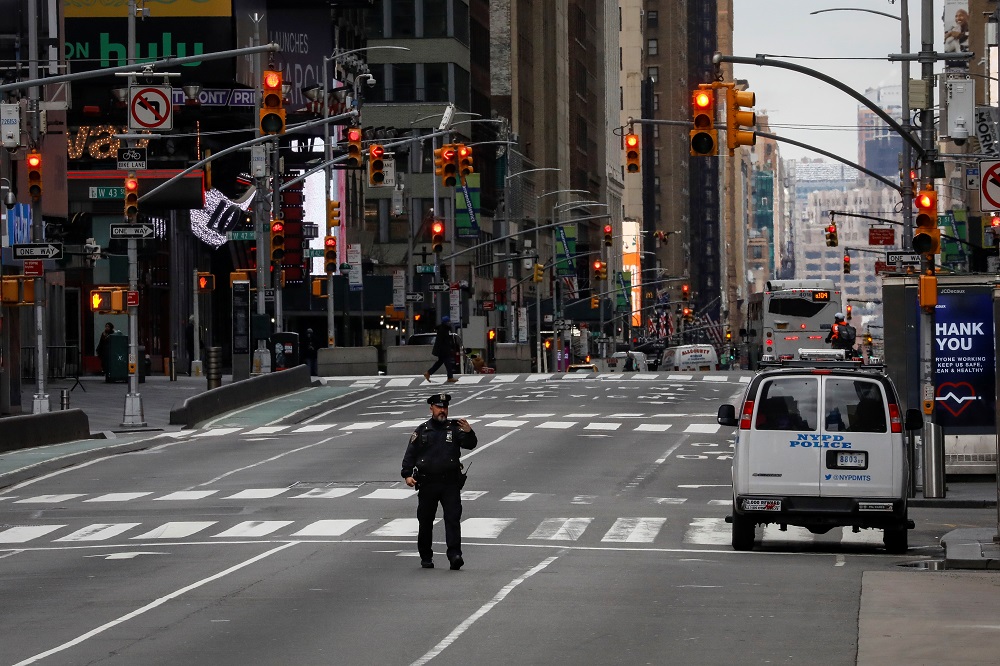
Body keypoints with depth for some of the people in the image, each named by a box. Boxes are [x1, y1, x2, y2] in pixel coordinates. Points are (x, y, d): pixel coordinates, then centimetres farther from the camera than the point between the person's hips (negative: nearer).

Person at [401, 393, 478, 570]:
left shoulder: (454, 428, 6)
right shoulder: (422, 430, 7)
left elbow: (470, 444, -5)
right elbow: (410, 454, 8)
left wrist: (468, 432, -26)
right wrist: (407, 474, -4)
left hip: (450, 482, -1)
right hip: (427, 483, 1)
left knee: (453, 518, -12)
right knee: (425, 521, 7)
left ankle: (455, 555, -18)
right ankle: (426, 557, 20)